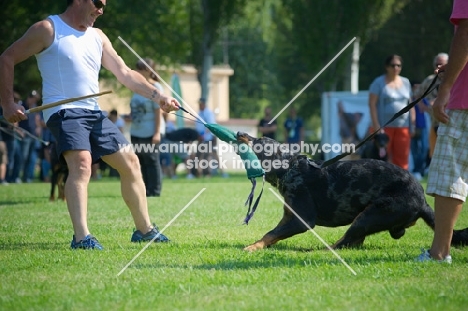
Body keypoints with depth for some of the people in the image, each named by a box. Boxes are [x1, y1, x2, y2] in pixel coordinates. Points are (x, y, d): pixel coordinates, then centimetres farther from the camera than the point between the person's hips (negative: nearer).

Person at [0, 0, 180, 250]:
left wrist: (157, 96, 3)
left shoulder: (98, 37, 16)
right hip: (64, 111, -8)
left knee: (130, 162, 9)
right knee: (81, 163, -30)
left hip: (94, 114, 8)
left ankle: (144, 230, 22)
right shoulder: (48, 30, -4)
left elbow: (125, 73, 16)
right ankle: (81, 237, -36)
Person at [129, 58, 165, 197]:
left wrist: (157, 132, -17)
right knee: (142, 162, 10)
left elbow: (158, 111, -13)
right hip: (136, 132, 8)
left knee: (152, 161, -5)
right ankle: (147, 190, 16)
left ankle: (155, 191, 0)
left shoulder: (155, 87, -9)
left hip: (150, 132, -8)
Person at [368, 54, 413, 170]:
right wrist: (376, 125, -13)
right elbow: (372, 104, -5)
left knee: (402, 159, -1)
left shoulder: (406, 82, 14)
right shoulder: (379, 82, 1)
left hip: (403, 126, 4)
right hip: (384, 127, -4)